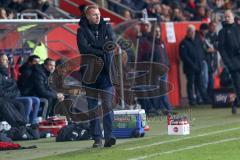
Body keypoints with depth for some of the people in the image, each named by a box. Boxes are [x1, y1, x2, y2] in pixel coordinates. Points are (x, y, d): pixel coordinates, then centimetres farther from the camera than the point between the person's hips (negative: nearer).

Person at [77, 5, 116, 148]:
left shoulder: (106, 27, 11)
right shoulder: (82, 31, 4)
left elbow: (111, 43, -5)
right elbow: (84, 48, -11)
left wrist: (93, 45, -9)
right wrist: (101, 52, -10)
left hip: (105, 72, 1)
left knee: (107, 104, -10)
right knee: (93, 107, 1)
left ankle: (109, 137, -14)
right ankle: (97, 138, 5)